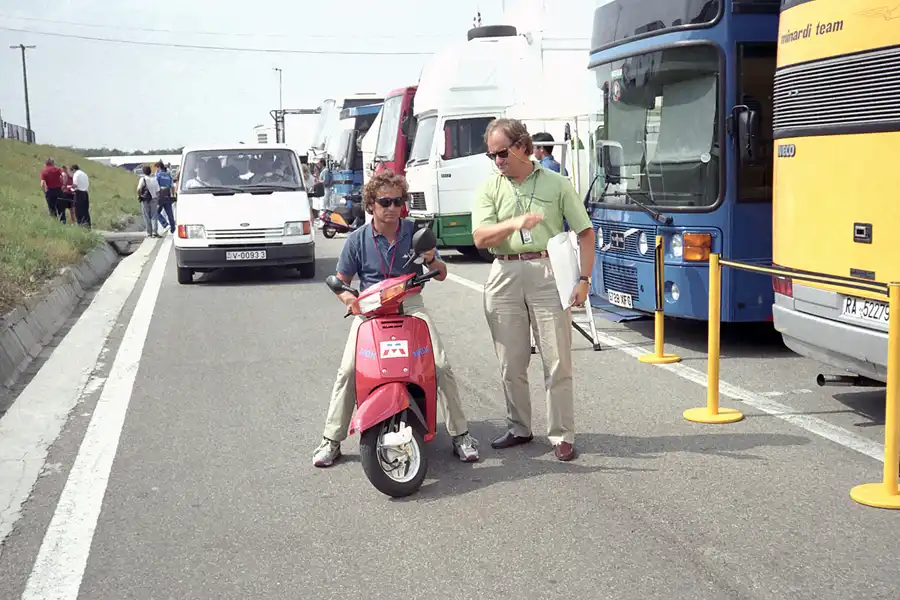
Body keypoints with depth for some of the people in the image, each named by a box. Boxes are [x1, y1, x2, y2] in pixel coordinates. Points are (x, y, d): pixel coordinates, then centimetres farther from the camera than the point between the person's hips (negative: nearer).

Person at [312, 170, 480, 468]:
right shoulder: (358, 239, 0)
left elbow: (442, 275, 7)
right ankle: (331, 440, -3)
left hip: (410, 306, 1)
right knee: (348, 370, -17)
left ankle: (460, 434, -1)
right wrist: (350, 298, -16)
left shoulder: (415, 232, 2)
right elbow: (341, 281, 7)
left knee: (442, 366, -14)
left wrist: (431, 259, -16)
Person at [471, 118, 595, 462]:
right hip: (505, 276, 2)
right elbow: (480, 238, -5)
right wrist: (514, 223, -22)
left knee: (558, 362, -1)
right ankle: (519, 429, 23)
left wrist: (584, 279, -2)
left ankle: (561, 435, 7)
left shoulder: (556, 183, 6)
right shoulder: (490, 188, 9)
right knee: (511, 363, 8)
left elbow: (585, 232, 7)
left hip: (548, 274, -2)